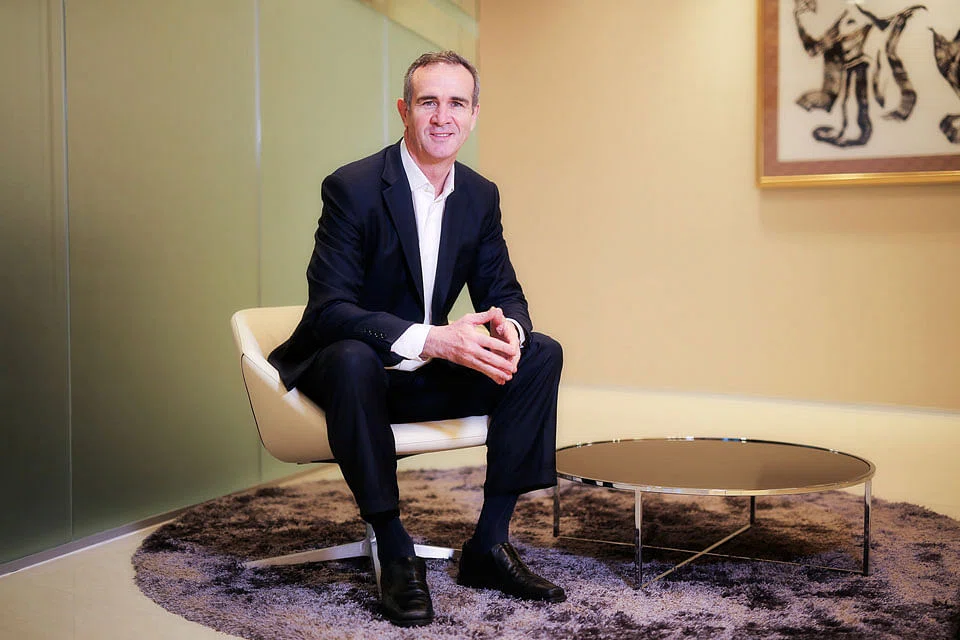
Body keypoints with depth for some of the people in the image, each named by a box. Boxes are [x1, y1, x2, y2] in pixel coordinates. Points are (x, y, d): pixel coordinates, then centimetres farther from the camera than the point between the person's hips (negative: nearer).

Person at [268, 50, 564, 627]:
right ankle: (395, 552, -23)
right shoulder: (352, 187, -17)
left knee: (542, 354, -12)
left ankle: (490, 543, -9)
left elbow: (503, 291, 4)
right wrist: (433, 339, -38)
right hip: (353, 371, -5)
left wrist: (509, 329, -23)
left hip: (428, 375, 6)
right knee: (352, 358, -39)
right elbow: (330, 310, -25)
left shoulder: (481, 196, 2)